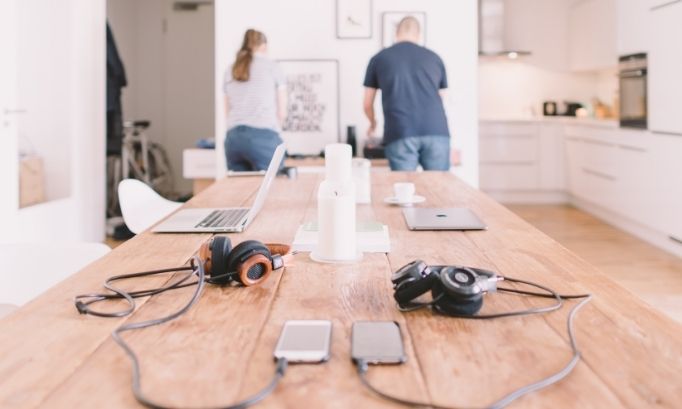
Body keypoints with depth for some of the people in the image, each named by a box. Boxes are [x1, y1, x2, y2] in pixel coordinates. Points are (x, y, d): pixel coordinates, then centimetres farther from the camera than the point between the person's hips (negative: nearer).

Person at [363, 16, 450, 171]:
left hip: (400, 135, -1)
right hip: (437, 131, 2)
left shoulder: (379, 58, 17)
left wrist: (373, 124, 45)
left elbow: (368, 105, 23)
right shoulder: (434, 58, 21)